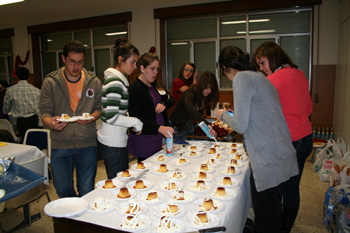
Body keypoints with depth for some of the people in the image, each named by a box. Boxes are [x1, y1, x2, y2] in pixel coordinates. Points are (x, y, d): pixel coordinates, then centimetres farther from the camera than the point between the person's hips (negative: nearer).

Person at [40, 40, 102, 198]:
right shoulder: (51, 82, -2)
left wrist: (91, 118, -16)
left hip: (87, 144, 0)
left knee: (87, 192, 7)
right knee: (63, 190, 14)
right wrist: (51, 123, -26)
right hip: (60, 145, 0)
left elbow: (99, 107, 7)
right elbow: (45, 112, -3)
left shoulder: (94, 81, 2)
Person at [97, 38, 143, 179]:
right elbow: (111, 117, -24)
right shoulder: (115, 82, -18)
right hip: (113, 145, -10)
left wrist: (130, 122, 10)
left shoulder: (118, 79, 13)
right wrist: (135, 122, -13)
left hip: (108, 140, 10)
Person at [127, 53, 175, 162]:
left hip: (157, 137, 8)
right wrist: (159, 128, -32)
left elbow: (171, 100, 20)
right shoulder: (135, 88, -13)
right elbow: (136, 118, -21)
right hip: (143, 141, -8)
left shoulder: (152, 85, 13)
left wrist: (163, 104, -4)